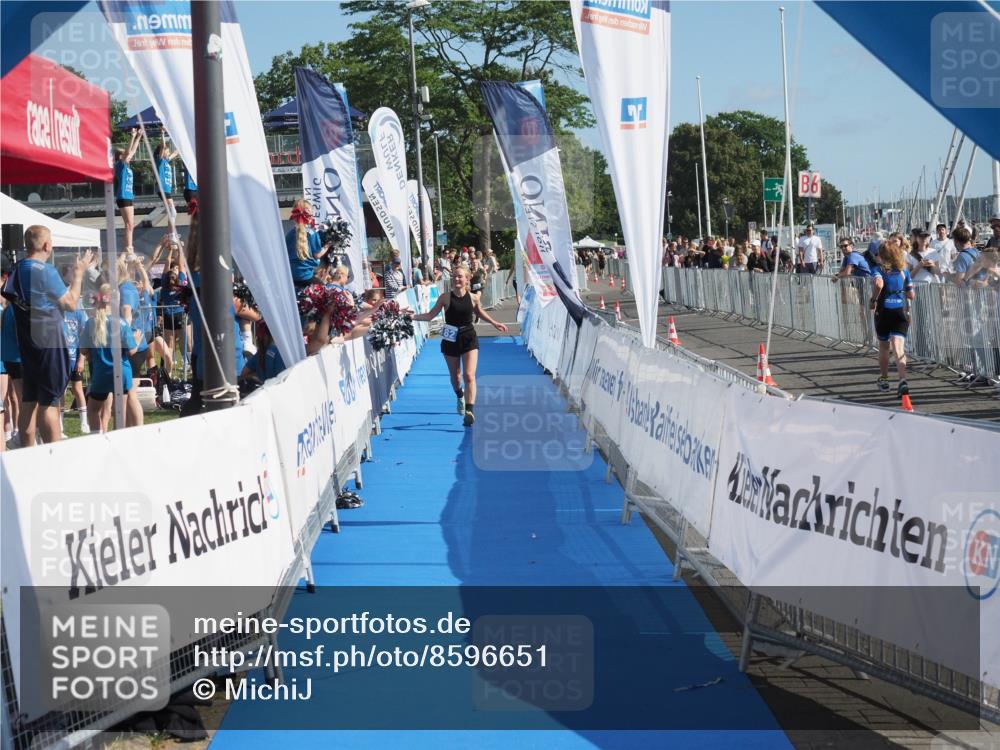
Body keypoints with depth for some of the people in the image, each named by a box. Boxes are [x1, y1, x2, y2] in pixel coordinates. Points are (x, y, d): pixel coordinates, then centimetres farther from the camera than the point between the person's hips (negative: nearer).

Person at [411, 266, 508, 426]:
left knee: (469, 376, -14)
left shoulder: (473, 297, -5)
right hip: (451, 339, 1)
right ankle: (460, 397, 48)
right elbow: (431, 315, -4)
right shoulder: (445, 297, -9)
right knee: (455, 376, 16)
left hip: (469, 338, -1)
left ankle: (469, 411, -17)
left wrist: (494, 323, 21)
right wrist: (412, 316, -15)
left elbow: (479, 312, 16)